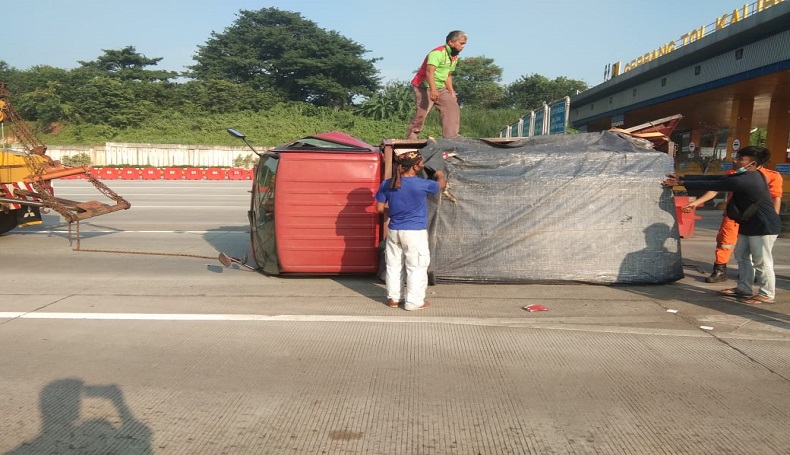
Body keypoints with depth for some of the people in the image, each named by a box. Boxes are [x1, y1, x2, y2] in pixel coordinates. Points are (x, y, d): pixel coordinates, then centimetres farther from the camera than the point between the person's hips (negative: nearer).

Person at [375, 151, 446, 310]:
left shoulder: (387, 184, -4)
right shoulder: (422, 184, -14)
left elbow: (379, 208, 2)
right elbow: (441, 185, 5)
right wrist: (440, 175, 27)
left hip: (394, 231, 5)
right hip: (415, 232, -5)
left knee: (393, 265, 15)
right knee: (416, 267, 6)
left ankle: (393, 298, 25)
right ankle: (414, 302, 13)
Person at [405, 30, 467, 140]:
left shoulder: (454, 57, 12)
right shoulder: (438, 53, -19)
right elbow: (429, 72, -31)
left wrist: (452, 93, 13)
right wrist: (433, 90, -44)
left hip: (441, 88, 9)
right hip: (425, 87, -9)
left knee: (453, 108, -1)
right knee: (421, 113, -16)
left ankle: (451, 137, 0)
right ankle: (410, 139, -7)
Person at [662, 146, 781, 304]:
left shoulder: (746, 180, -26)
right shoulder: (748, 176, 7)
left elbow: (712, 185, -23)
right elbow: (715, 178, 4)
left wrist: (681, 183, -17)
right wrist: (682, 178, 0)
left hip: (764, 226, -11)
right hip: (749, 225, 11)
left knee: (761, 261, -1)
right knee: (742, 256, 16)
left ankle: (767, 294, 12)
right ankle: (744, 288, 26)